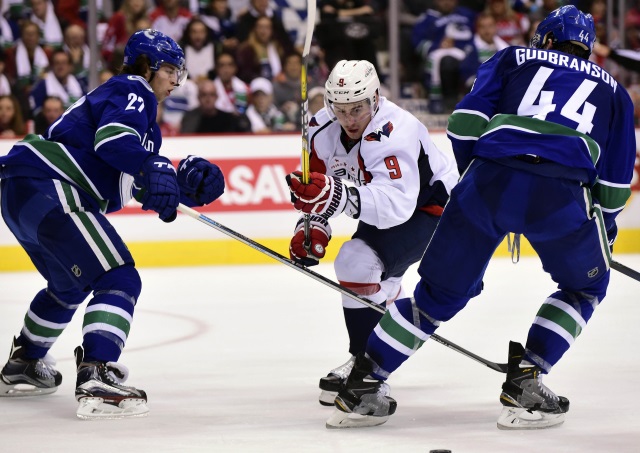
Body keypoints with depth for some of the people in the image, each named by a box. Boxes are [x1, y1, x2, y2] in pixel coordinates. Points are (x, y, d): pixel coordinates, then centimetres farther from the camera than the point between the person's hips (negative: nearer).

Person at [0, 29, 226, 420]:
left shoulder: (142, 109, 27)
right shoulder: (130, 92, -2)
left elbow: (144, 188, 22)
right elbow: (111, 138, -24)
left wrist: (188, 180, 4)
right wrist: (153, 167, -34)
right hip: (48, 187, -11)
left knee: (70, 284, 32)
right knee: (120, 281, -18)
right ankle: (96, 380, -31)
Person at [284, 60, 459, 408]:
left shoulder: (394, 131, -37)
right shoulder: (324, 129, -13)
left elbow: (397, 203, -50)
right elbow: (317, 182, 3)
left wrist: (339, 197, -62)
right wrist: (311, 225, -13)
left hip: (430, 205, -9)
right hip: (385, 206, 9)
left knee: (359, 262, -26)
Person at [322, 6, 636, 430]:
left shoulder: (513, 59, 27)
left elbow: (468, 118, 13)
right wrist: (605, 232, 41)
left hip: (489, 180, 1)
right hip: (562, 195, -1)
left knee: (442, 289, 17)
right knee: (586, 285, 26)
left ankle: (363, 384, 18)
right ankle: (524, 383, 13)